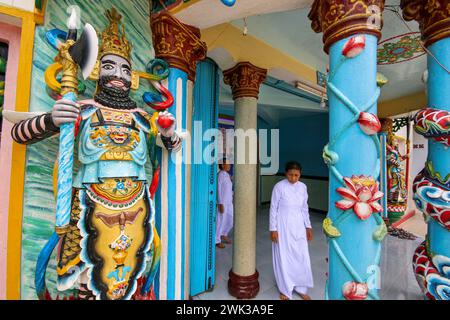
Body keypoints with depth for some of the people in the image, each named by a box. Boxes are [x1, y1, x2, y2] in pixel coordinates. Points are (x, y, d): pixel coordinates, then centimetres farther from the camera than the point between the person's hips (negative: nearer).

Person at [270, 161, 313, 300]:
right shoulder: (279, 187, -14)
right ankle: (285, 290, 30)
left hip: (298, 225, 5)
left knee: (302, 257, 13)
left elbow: (304, 208, 10)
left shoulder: (303, 187, 1)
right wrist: (273, 229, -11)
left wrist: (308, 226, 10)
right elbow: (273, 208, -10)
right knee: (283, 258, 8)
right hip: (283, 226, -4)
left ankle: (300, 288, 36)